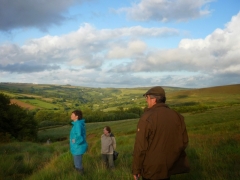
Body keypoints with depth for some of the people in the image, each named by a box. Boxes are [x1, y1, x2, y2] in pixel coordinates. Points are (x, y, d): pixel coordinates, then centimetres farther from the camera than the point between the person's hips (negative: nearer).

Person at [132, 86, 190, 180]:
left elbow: (140, 147, -17)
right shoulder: (177, 116, -1)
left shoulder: (147, 118, -18)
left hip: (151, 170, -5)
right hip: (169, 168, 5)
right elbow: (184, 141, 6)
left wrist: (136, 169, -7)